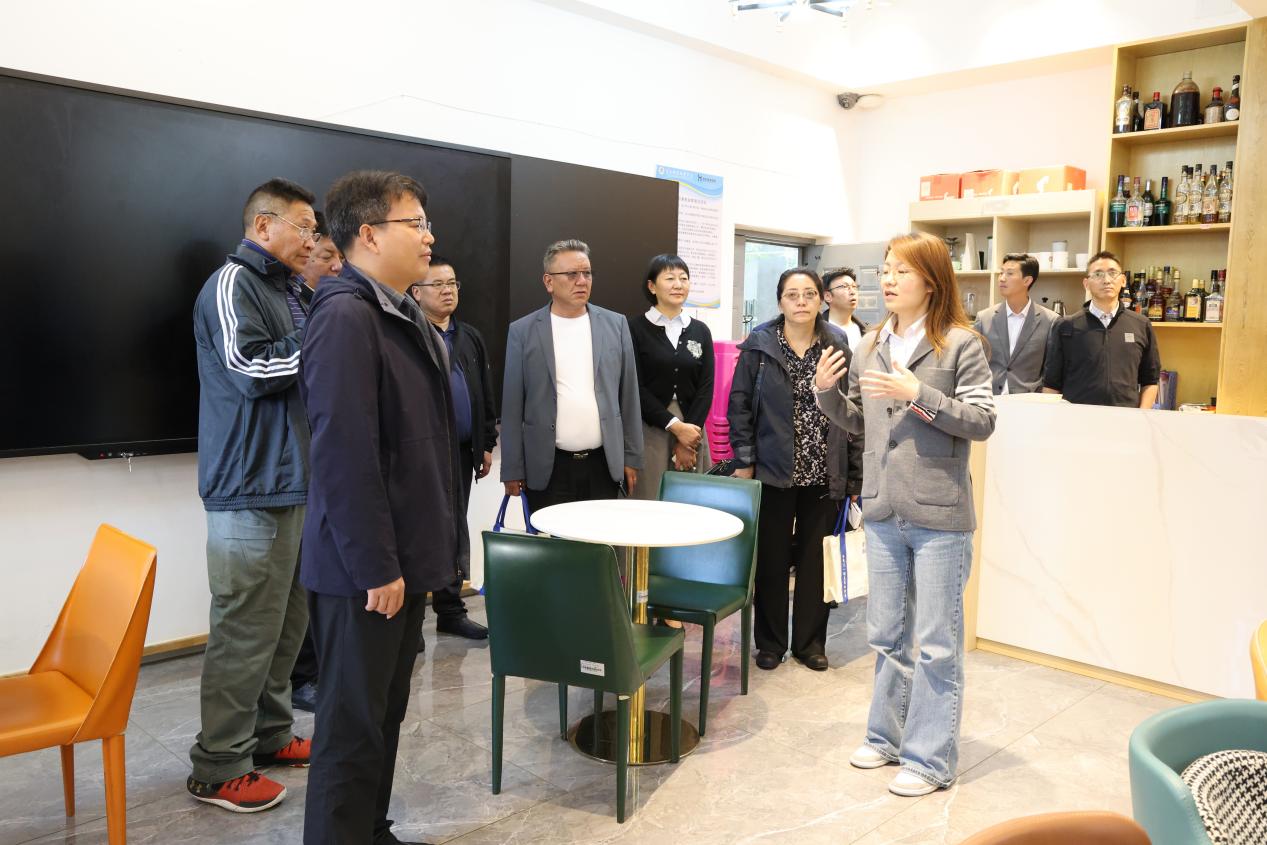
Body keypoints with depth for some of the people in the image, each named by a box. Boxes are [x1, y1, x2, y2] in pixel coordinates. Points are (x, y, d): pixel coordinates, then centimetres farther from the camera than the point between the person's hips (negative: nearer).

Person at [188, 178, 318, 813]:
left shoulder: (274, 288, 20)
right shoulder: (233, 283, -9)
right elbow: (252, 368, -21)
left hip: (289, 483, 9)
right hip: (252, 490, -9)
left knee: (285, 623, 14)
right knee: (245, 632, -3)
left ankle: (269, 735, 27)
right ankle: (219, 768, 9)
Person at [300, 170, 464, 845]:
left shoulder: (407, 317, 12)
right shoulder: (345, 316, -17)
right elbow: (343, 455, -23)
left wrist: (434, 550, 15)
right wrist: (375, 567, -20)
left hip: (403, 560, 9)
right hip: (364, 571, -9)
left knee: (385, 716, 20)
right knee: (354, 727, 5)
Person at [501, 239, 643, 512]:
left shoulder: (615, 325, 5)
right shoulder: (523, 331, 0)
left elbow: (628, 395, 7)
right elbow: (512, 405, 0)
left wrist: (631, 458, 6)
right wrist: (512, 470, -1)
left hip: (604, 464, 2)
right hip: (547, 468, -1)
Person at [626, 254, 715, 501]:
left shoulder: (700, 330, 11)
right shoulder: (635, 328, -1)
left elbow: (706, 387, 5)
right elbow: (636, 388, -6)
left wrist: (689, 434, -6)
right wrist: (675, 425, -12)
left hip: (693, 429, 4)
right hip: (648, 431, -3)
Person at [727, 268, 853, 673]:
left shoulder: (837, 343, 3)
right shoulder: (759, 344, -2)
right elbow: (739, 403, -1)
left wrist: (849, 469, -1)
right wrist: (743, 461, -6)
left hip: (823, 472, 2)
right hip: (774, 470, -1)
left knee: (815, 558, 9)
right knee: (772, 559, 6)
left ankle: (810, 641, 24)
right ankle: (770, 642, 21)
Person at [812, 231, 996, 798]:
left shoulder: (960, 343, -8)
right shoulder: (870, 345, 9)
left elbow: (983, 421, -12)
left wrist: (919, 395, -21)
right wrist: (826, 391, -2)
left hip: (939, 514, -6)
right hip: (883, 510, 6)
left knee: (935, 643, 5)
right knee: (887, 635, 17)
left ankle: (930, 758, 18)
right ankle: (888, 736, 33)